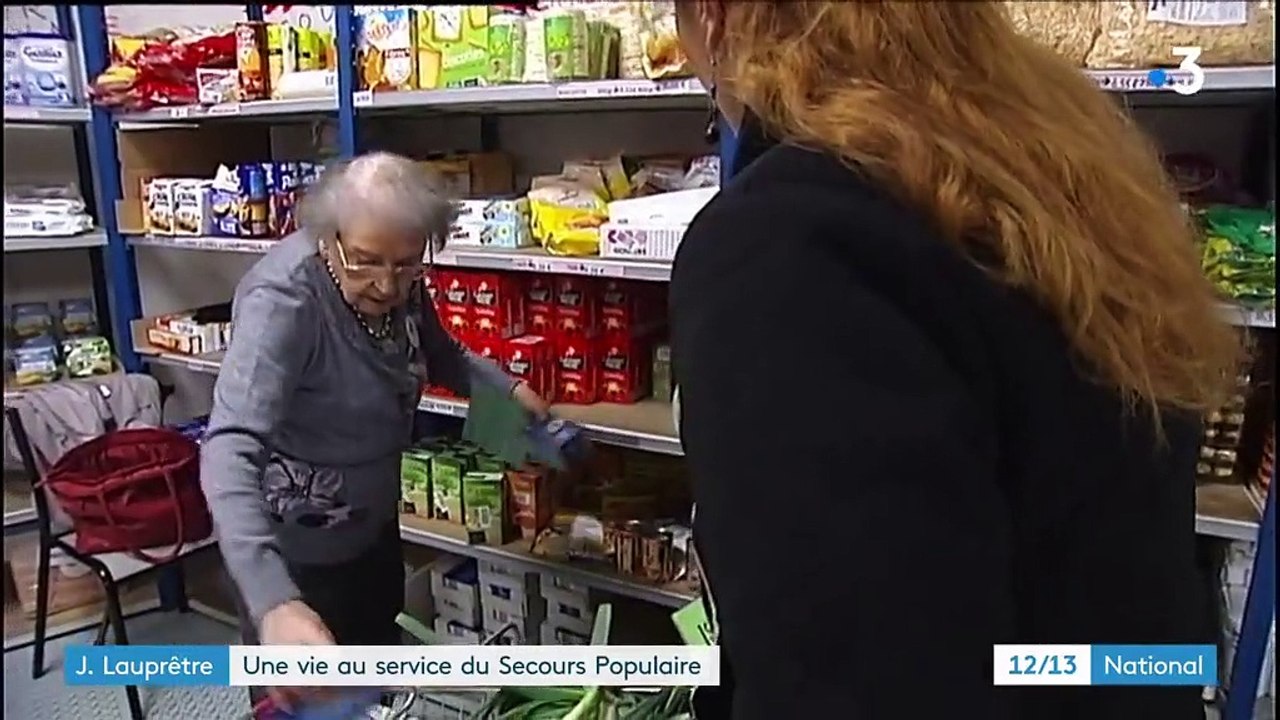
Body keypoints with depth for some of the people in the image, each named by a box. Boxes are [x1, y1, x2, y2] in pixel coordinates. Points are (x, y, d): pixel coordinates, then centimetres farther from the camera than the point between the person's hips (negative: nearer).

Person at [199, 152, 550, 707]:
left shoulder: (399, 283, -11)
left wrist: (506, 386, -6)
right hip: (297, 548, -6)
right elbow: (229, 451, -43)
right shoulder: (283, 302, -32)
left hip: (373, 524, 7)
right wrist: (273, 601, -56)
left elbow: (438, 355, 11)